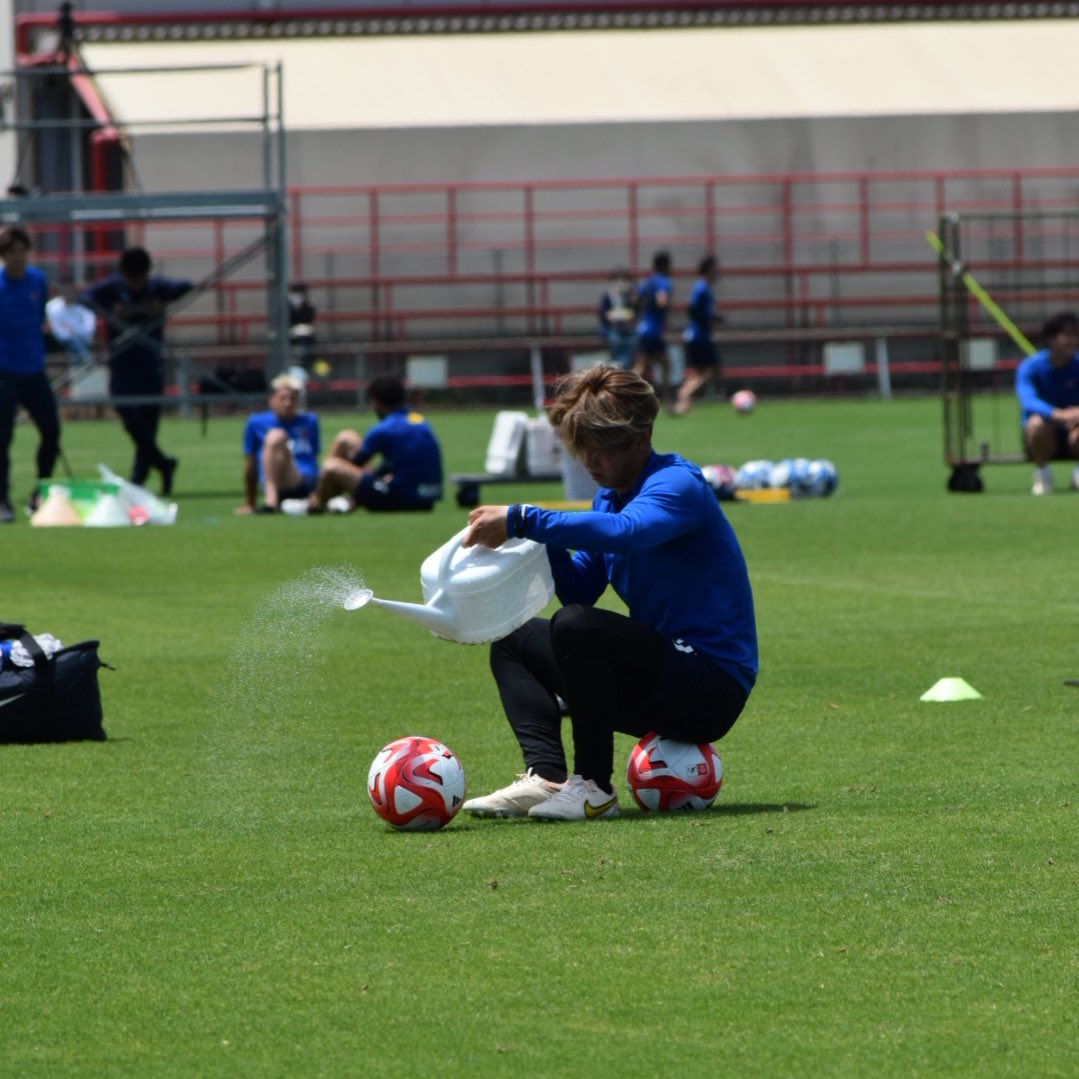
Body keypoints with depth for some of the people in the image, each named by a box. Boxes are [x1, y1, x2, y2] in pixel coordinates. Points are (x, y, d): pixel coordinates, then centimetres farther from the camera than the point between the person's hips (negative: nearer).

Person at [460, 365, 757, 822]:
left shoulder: (677, 484, -15)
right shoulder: (609, 494, 12)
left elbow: (623, 532, -37)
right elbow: (581, 589, 10)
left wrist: (522, 519, -39)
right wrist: (547, 543, -9)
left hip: (713, 689, -10)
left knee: (575, 627, -30)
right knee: (513, 641, 15)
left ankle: (593, 788, -20)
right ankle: (547, 776, -10)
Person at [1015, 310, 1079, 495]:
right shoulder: (1030, 367, -13)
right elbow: (1028, 402, -32)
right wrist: (1058, 414, -52)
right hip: (1043, 439, -1)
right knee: (1036, 422, -36)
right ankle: (1041, 474, -10)